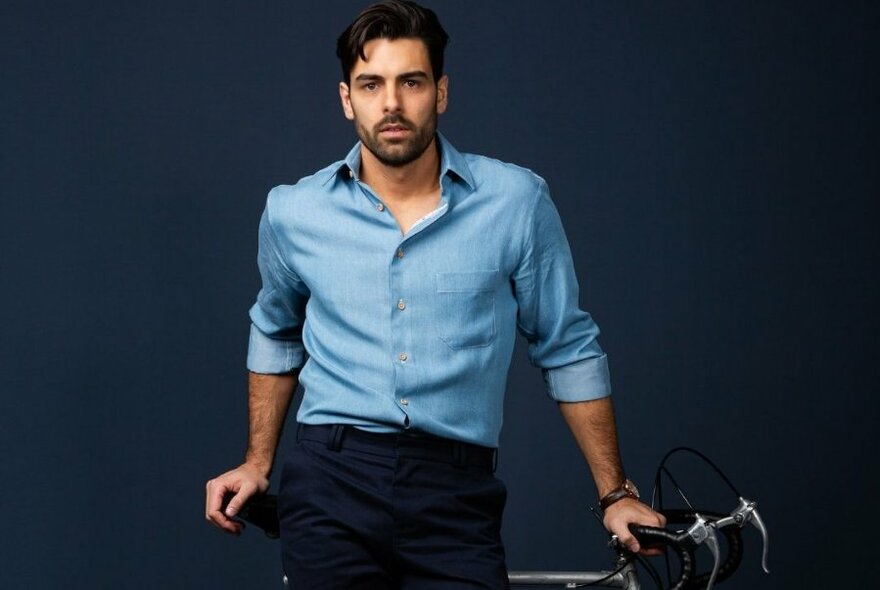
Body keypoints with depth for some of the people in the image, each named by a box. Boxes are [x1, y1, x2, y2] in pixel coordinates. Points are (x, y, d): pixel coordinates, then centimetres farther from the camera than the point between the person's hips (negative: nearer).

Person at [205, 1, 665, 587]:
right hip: (332, 482, 1)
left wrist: (615, 494, 7)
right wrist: (258, 464, 22)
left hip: (456, 495, -1)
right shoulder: (294, 213, 4)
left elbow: (569, 350, 6)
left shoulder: (516, 202, -2)